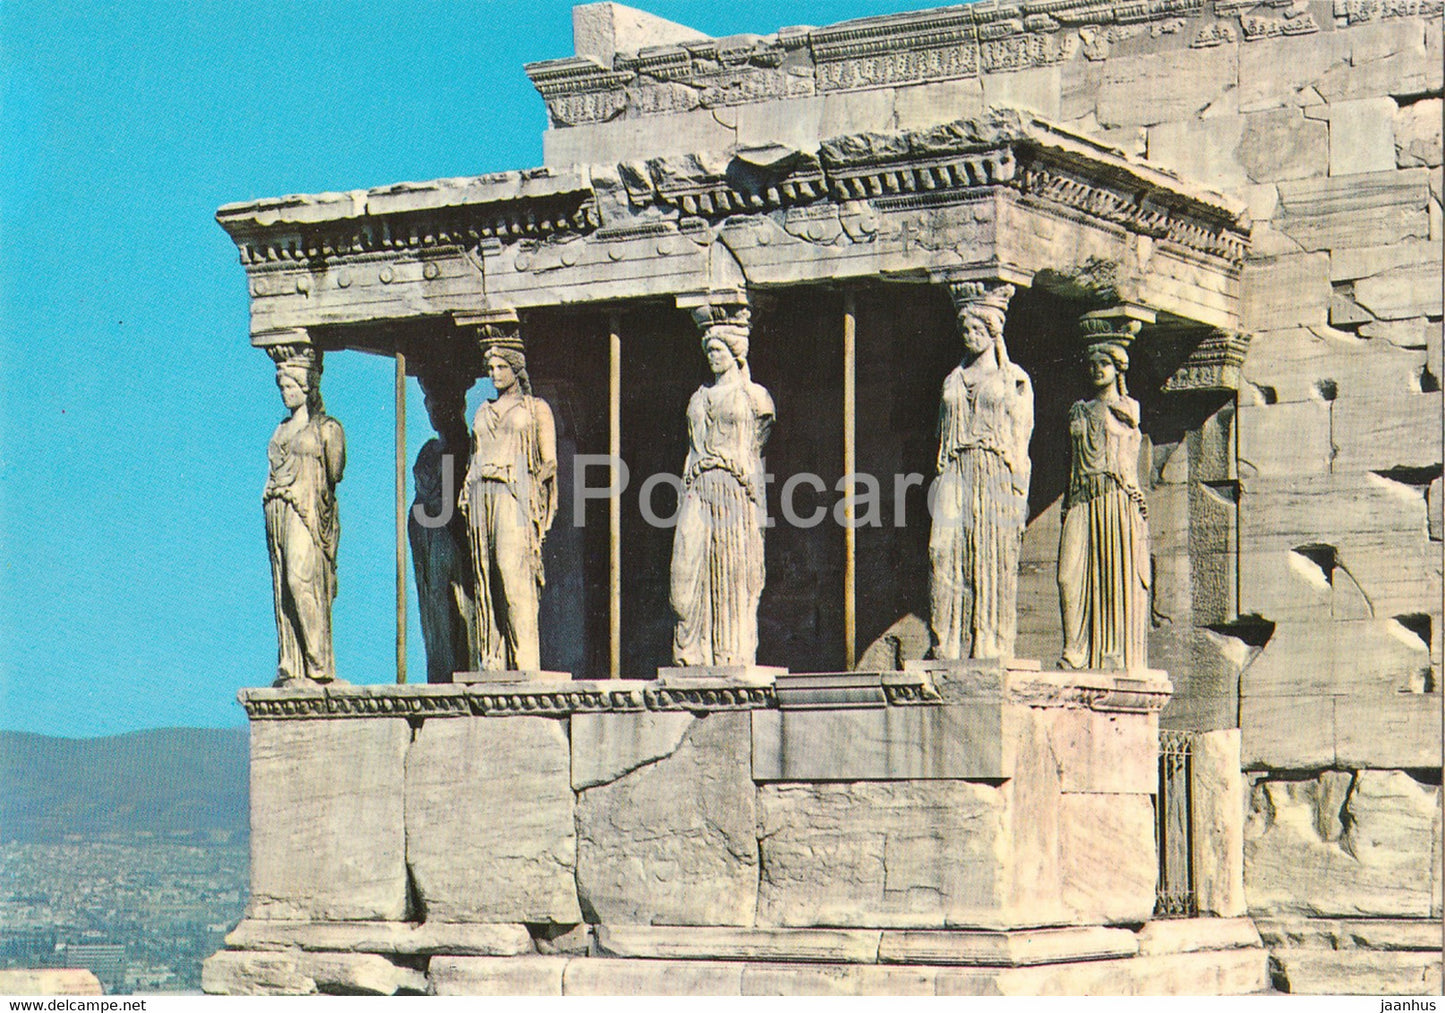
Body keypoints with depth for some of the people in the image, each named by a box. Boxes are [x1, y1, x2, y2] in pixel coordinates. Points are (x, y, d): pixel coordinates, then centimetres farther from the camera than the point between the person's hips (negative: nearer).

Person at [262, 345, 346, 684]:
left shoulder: (327, 428, 2)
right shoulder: (283, 430, 21)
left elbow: (333, 476, -3)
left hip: (308, 513, -7)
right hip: (278, 513, 7)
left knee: (301, 580, -19)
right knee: (283, 587, 1)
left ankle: (319, 665, -20)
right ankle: (291, 667, 0)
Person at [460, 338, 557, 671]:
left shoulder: (536, 409, 8)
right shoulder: (484, 412, 22)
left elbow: (549, 462, 2)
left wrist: (529, 488, -11)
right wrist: (467, 493, 7)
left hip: (516, 496, -5)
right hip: (483, 495, 5)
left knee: (515, 575, -16)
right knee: (487, 579, -1)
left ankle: (525, 660, -19)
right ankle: (492, 660, -2)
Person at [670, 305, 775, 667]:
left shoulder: (754, 396, 5)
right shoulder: (701, 398, 19)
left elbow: (757, 454, 2)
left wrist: (757, 508, -3)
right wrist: (687, 496, 10)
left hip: (736, 491, -4)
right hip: (699, 490, 4)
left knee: (735, 576, -5)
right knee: (691, 572, -4)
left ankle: (735, 654, -3)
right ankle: (694, 654, -1)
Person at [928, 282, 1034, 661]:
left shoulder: (1014, 379, 8)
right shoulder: (953, 380, 19)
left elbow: (1020, 440, 2)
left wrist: (1019, 494, -6)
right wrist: (943, 476, 6)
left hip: (997, 477, -3)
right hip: (957, 477, 3)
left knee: (994, 563, -8)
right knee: (945, 552, -10)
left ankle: (991, 646, -9)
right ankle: (948, 648, -12)